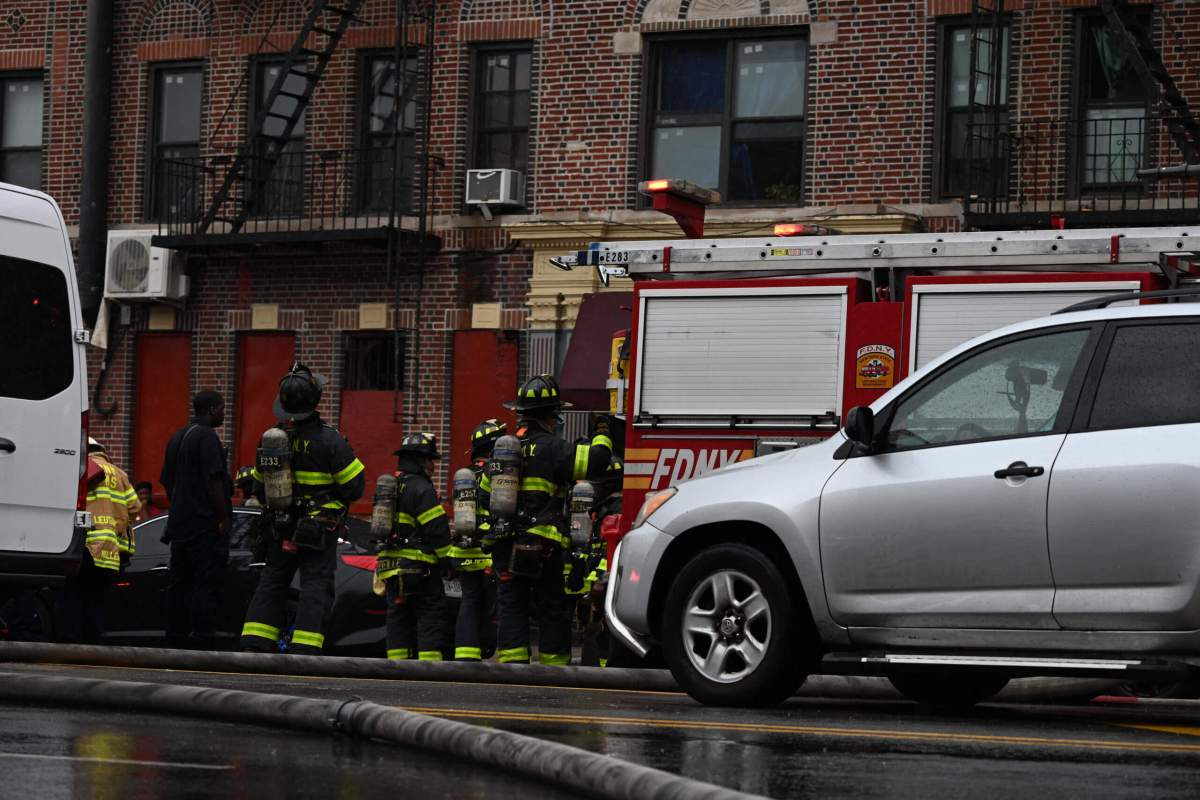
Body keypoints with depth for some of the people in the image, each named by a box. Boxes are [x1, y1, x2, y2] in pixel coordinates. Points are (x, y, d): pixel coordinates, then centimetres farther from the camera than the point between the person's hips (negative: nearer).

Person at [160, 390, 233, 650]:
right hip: (206, 525, -9)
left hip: (179, 522, 9)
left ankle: (176, 639, 12)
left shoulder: (177, 438, 16)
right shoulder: (206, 437, -13)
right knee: (206, 583, -9)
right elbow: (213, 481, -20)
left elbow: (166, 482, 22)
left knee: (179, 583, 11)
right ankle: (200, 641, -13)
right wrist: (223, 519, -17)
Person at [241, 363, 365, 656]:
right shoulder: (329, 440, -17)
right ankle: (304, 653, -9)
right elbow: (355, 486, -13)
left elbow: (260, 488, 10)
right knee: (316, 588, -2)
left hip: (281, 529, 5)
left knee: (271, 585, 15)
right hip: (320, 531, -5)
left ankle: (254, 647, 12)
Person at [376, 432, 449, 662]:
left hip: (390, 566, 8)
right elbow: (437, 529, -16)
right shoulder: (421, 488, -11)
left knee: (398, 617, 9)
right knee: (429, 617, -5)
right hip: (419, 566, -8)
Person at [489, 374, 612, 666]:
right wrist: (603, 438, 0)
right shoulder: (550, 448, -9)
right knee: (552, 609, 4)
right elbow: (593, 462, -19)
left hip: (505, 545, 5)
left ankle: (512, 663, -4)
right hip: (541, 545, -5)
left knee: (511, 607, 4)